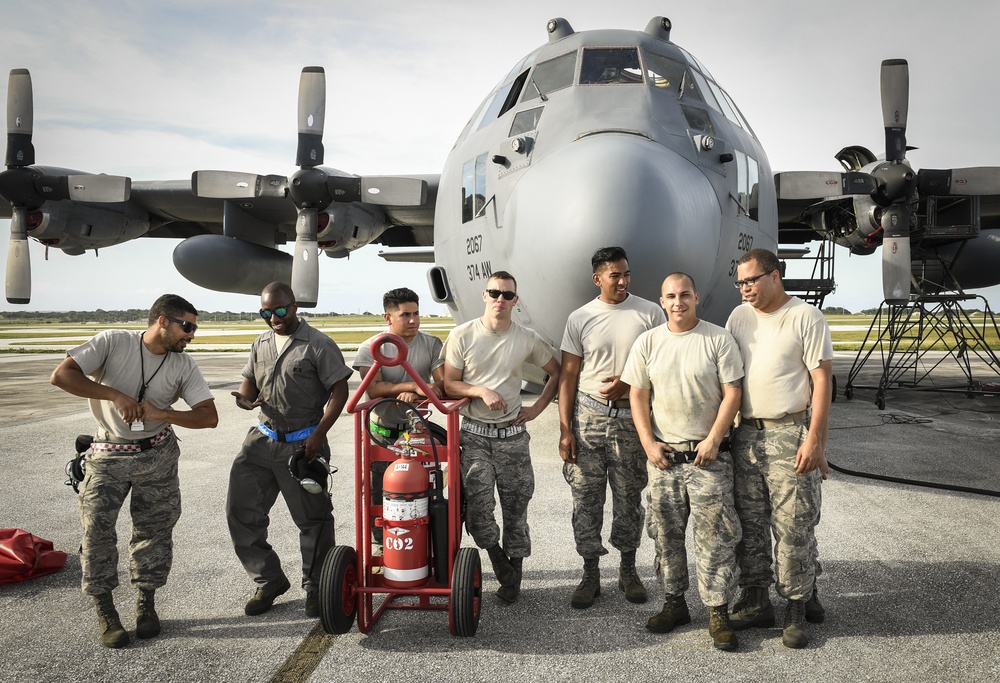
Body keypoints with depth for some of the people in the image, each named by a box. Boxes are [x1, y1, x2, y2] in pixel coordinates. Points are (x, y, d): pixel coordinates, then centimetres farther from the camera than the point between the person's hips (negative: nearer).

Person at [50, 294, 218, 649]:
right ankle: (105, 610, 13)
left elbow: (209, 416, -11)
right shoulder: (113, 342, -14)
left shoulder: (184, 365, -6)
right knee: (97, 529, -4)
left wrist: (161, 413, -24)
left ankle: (146, 603, 24)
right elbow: (61, 375, -22)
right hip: (108, 456, -2)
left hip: (158, 457, 2)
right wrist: (115, 395, -29)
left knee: (155, 530, 6)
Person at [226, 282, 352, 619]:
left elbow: (339, 391, -9)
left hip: (303, 444, -6)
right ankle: (269, 581, 22)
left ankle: (315, 588, 23)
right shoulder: (261, 344, 11)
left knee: (312, 519, 5)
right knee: (240, 511, 5)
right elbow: (249, 384, 18)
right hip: (262, 439, 6)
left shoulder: (318, 344, -8)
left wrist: (318, 434, -16)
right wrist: (245, 398, -8)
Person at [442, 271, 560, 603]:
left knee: (516, 504, 6)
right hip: (474, 433, -1)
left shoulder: (527, 339, 1)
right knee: (477, 499, -15)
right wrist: (482, 391, -16)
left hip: (513, 434, 2)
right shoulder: (462, 335, -3)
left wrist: (537, 407, 6)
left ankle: (514, 569, 22)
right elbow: (449, 384, 0)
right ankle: (498, 560, 8)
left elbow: (557, 372, 15)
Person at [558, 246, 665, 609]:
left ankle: (628, 569, 26)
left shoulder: (650, 313, 1)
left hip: (631, 418, 0)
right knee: (586, 497, 3)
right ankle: (590, 574, 17)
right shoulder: (580, 318, 2)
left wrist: (628, 383, -13)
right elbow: (568, 376, 2)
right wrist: (565, 430, -3)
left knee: (629, 497, 9)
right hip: (588, 416, 0)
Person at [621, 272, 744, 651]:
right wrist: (649, 444, -3)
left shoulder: (719, 339, -3)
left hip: (708, 453, -3)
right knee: (666, 534, 11)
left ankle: (718, 612, 9)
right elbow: (638, 396, 5)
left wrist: (713, 440, -12)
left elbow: (732, 393, -5)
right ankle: (674, 603, 25)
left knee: (714, 535, -2)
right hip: (663, 454, 3)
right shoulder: (647, 342, 4)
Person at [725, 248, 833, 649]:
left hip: (790, 435, -5)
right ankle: (755, 602, 22)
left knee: (793, 525, -1)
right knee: (749, 522, 10)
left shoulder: (806, 317, -5)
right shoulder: (739, 316, 11)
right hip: (746, 435, 6)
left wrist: (815, 440, -15)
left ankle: (797, 608, 13)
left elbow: (822, 380, -9)